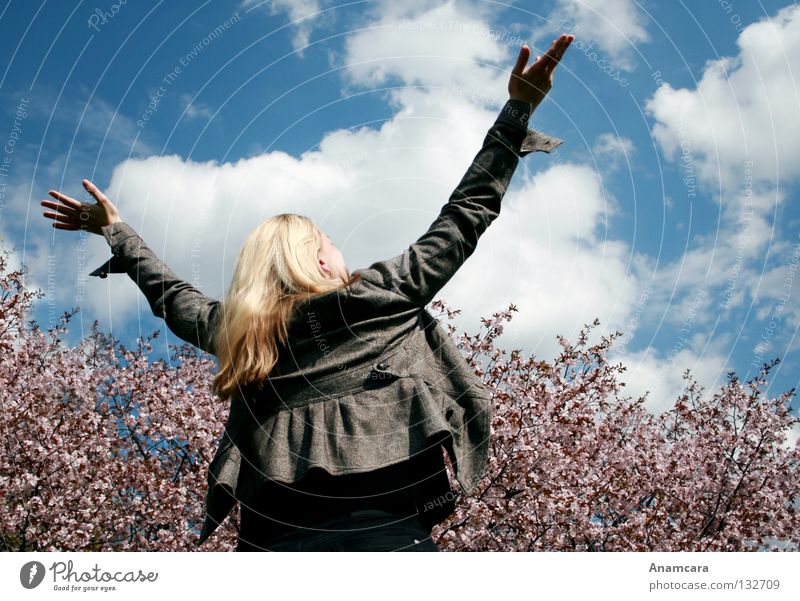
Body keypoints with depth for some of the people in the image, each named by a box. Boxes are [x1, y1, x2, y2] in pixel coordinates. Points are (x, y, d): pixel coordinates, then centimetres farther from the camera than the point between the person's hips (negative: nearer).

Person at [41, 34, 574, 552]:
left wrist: (116, 230, 53)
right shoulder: (376, 298, 5)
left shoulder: (231, 330, 17)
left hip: (273, 535, 5)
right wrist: (518, 111, 17)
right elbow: (463, 219, 9)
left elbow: (172, 296, 35)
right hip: (382, 528, -5)